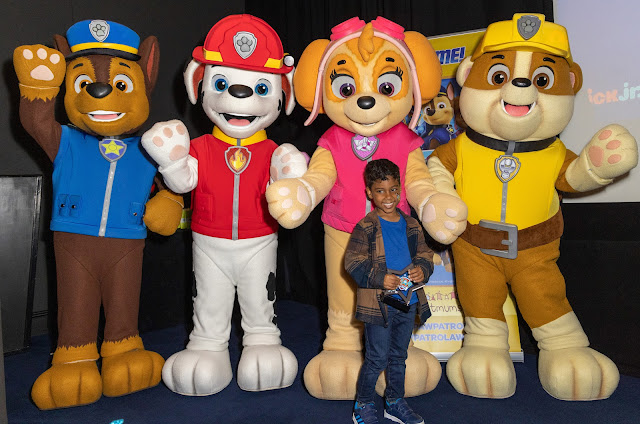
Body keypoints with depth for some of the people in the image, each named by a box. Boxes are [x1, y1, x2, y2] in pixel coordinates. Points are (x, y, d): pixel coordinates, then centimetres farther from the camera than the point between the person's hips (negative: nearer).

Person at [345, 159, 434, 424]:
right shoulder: (365, 228, -10)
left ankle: (395, 403, 36)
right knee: (377, 358, 3)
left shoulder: (411, 226, 6)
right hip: (378, 303, -5)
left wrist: (422, 269, -9)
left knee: (399, 357, 19)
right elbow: (353, 263, -13)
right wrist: (380, 279, -24)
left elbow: (424, 255, 13)